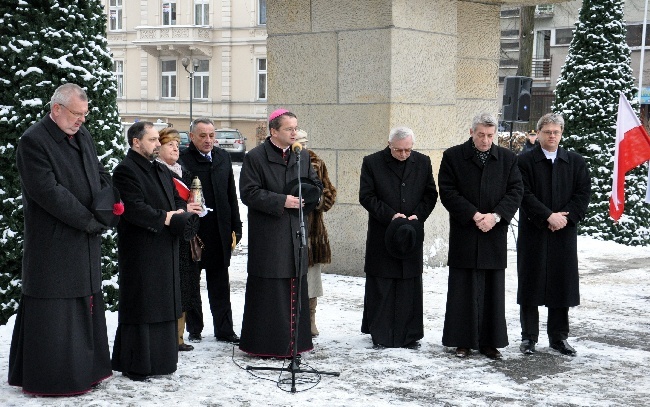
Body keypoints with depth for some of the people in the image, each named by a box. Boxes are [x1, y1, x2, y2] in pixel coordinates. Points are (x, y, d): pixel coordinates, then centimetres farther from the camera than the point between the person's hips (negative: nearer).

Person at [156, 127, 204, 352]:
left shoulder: (184, 172, 19)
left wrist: (195, 209, 7)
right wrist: (182, 210, -18)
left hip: (186, 238, 8)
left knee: (185, 288, 8)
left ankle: (178, 337, 15)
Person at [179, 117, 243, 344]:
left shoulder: (223, 158, 10)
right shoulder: (182, 160, -9)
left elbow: (231, 195, 13)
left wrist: (236, 227, 10)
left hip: (220, 230, 5)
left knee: (220, 284, 10)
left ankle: (224, 330, 16)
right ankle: (193, 328, 20)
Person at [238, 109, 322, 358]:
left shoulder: (302, 156, 12)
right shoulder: (255, 157, -5)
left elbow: (316, 186, 19)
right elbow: (249, 193, -10)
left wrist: (303, 197, -3)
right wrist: (282, 201, -17)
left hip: (296, 233, 6)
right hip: (267, 236, -5)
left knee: (296, 288, 9)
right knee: (268, 289, -2)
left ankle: (294, 341, 18)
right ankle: (264, 343, 6)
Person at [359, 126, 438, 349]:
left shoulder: (423, 162, 6)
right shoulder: (372, 162, -2)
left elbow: (431, 195, 9)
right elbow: (366, 196, -5)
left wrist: (417, 216, -8)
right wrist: (391, 215, -14)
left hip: (412, 234, 2)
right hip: (381, 236, -2)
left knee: (410, 287, 6)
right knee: (380, 288, 2)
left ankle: (410, 335, 15)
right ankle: (380, 335, 11)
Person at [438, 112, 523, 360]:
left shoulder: (507, 158, 7)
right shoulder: (453, 156, 0)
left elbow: (516, 191, 3)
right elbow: (447, 192, -6)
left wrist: (495, 216, -12)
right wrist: (474, 216, -14)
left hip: (495, 235, 2)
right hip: (464, 235, -2)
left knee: (493, 290, 7)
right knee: (463, 290, 2)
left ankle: (490, 342, 15)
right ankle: (463, 341, 11)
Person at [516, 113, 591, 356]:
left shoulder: (575, 161, 9)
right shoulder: (525, 161, 0)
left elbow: (584, 193, 3)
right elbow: (525, 194, -8)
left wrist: (566, 217, -10)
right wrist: (549, 216, -15)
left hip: (564, 232, 2)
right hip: (533, 232, -2)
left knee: (562, 284, 6)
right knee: (531, 283, 2)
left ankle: (558, 337, 16)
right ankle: (529, 337, 11)